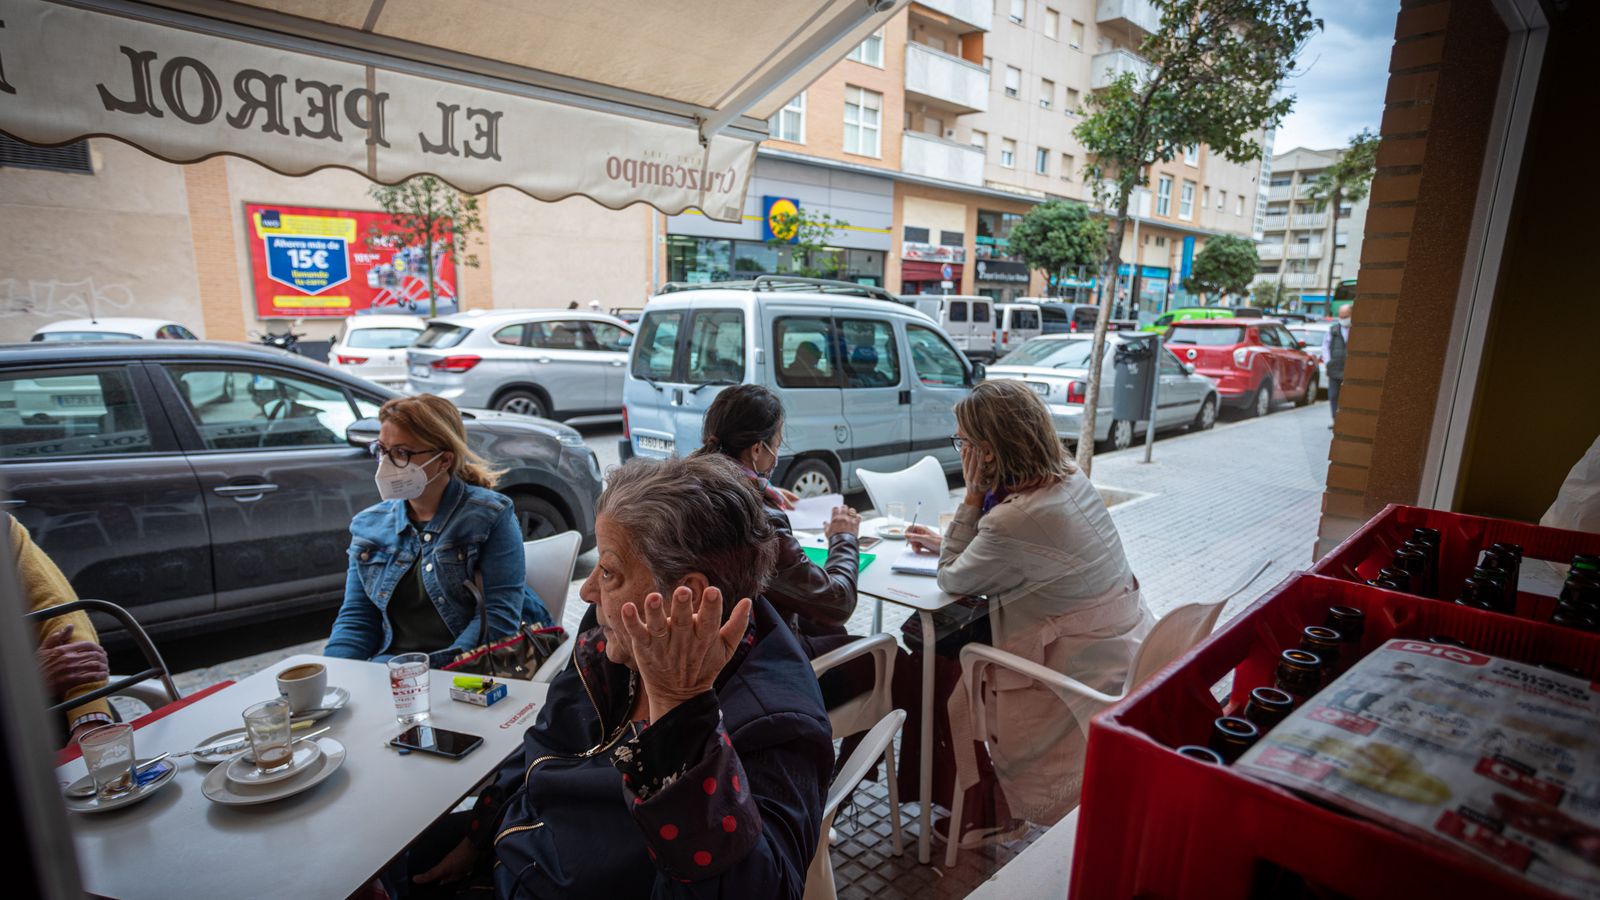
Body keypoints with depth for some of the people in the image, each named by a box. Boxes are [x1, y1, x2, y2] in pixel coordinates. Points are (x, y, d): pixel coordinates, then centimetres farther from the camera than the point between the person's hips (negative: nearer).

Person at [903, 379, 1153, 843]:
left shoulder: (1015, 519, -29)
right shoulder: (1069, 479, -3)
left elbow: (952, 581, -11)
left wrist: (972, 496, -13)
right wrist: (949, 543, 14)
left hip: (1087, 679, -9)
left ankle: (981, 814, 24)